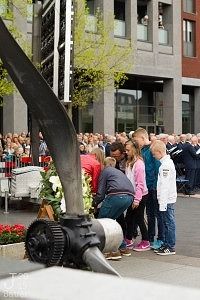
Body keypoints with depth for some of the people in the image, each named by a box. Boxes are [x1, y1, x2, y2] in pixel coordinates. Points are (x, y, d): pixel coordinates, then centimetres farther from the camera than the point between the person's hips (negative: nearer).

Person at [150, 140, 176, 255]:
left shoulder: (166, 164, -18)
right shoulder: (167, 162, 13)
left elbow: (165, 185, -21)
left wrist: (163, 203, -20)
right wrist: (161, 201, 17)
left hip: (167, 199, -10)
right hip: (167, 199, 10)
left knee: (169, 222, -2)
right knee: (166, 222, 15)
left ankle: (170, 247, 5)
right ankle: (166, 244, 23)